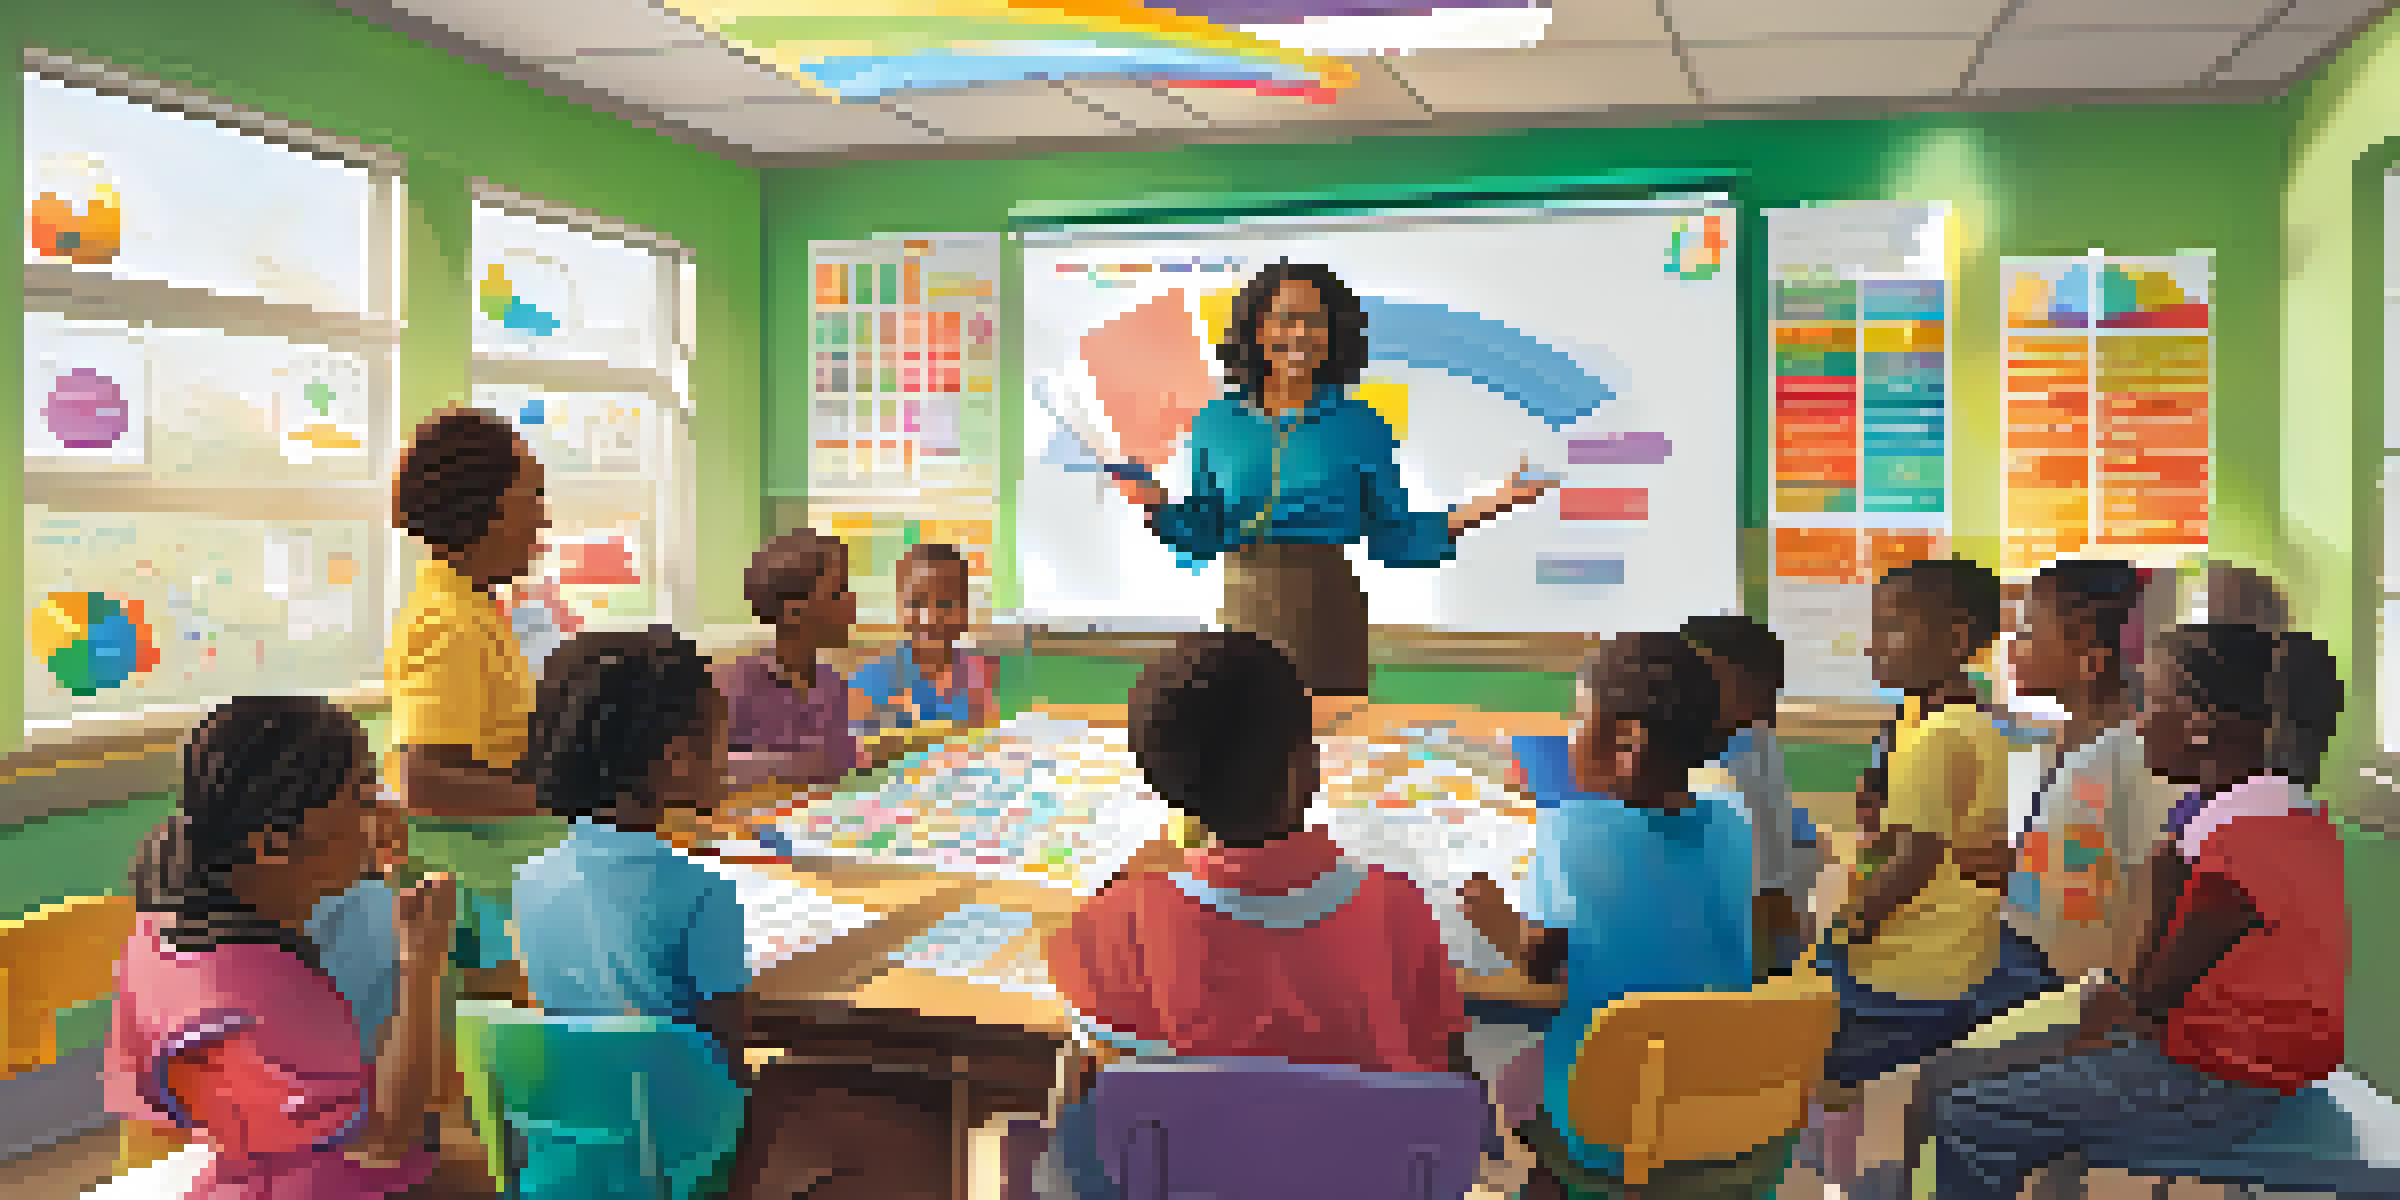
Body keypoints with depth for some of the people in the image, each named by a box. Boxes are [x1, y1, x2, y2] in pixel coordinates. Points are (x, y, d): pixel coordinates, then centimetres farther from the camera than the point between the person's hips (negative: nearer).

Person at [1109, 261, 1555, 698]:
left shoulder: (1361, 427, 1)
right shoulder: (1216, 423, 7)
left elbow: (1393, 541, 5)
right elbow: (1202, 539, 13)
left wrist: (1477, 511, -4)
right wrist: (1155, 504, -2)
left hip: (1328, 620, -2)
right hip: (1243, 615, 2)